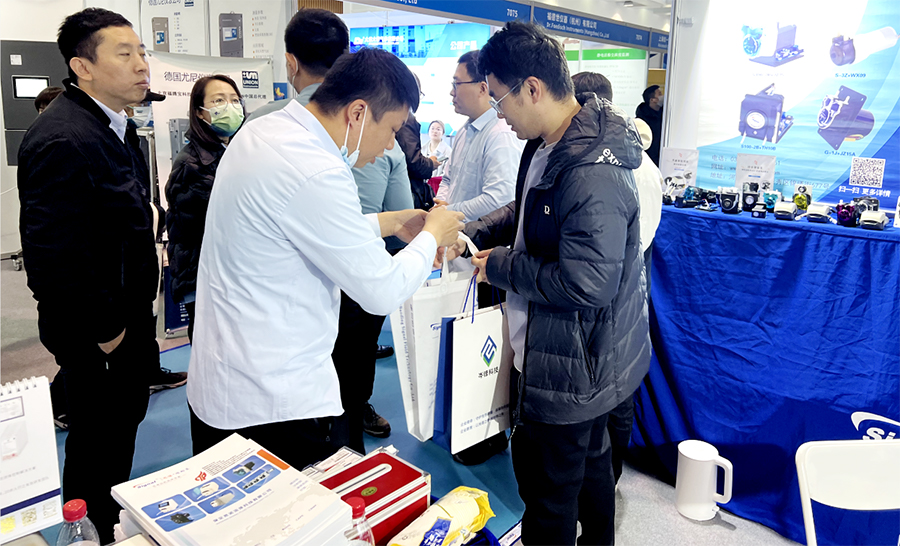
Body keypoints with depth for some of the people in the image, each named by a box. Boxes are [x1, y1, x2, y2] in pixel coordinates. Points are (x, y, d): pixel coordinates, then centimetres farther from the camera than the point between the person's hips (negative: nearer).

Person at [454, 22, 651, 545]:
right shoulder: (547, 147, 5)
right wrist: (474, 235, 5)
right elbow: (527, 212, 21)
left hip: (570, 369, -10)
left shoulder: (594, 174, -29)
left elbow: (585, 283, -31)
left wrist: (500, 266, -19)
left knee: (549, 490, 8)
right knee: (590, 462, 29)